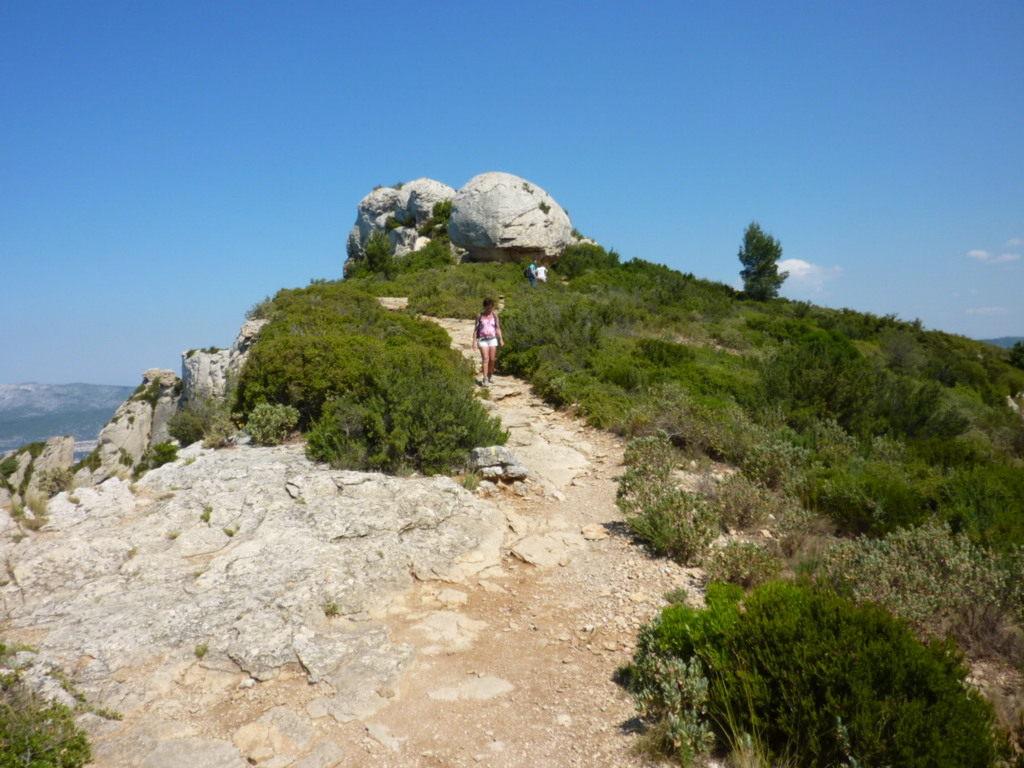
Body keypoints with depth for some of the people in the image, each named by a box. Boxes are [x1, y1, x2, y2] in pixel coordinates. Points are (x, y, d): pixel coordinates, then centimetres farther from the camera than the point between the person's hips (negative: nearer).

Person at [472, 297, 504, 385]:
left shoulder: (494, 315, 8)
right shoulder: (479, 316, 3)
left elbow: (498, 328, 11)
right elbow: (475, 329, 5)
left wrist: (501, 339, 3)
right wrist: (474, 341, 1)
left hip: (492, 339, 2)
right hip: (483, 339, -2)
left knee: (492, 359, 3)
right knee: (485, 359, -13)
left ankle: (489, 377, 18)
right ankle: (484, 379, -16)